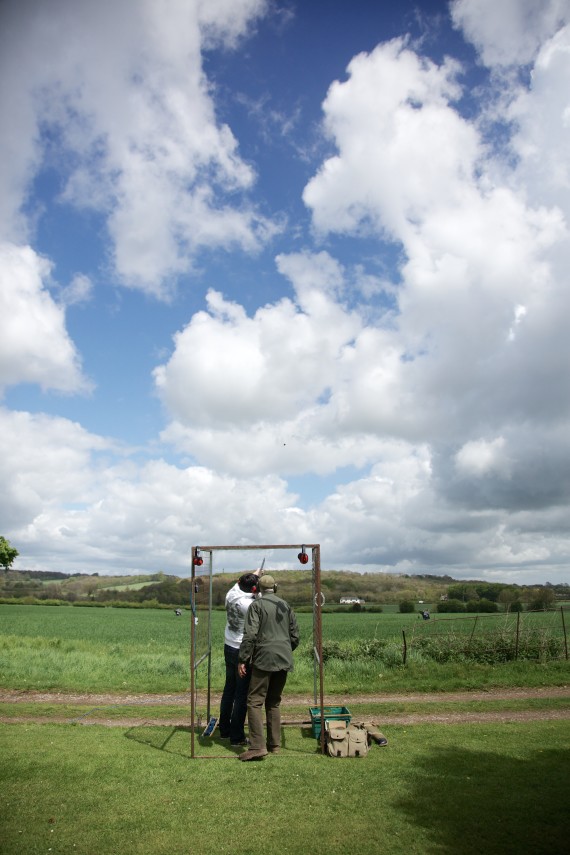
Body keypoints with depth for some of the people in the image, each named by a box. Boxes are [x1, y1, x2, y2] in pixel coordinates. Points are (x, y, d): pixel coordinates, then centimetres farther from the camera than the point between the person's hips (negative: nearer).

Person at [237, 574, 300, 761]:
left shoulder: (257, 605, -4)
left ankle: (257, 746, -9)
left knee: (255, 702, -2)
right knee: (274, 702, 16)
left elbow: (250, 634, -13)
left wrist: (243, 660, -9)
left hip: (264, 660, -6)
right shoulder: (286, 606, 14)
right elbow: (295, 636, 14)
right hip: (284, 661, 6)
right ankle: (274, 744, 19)